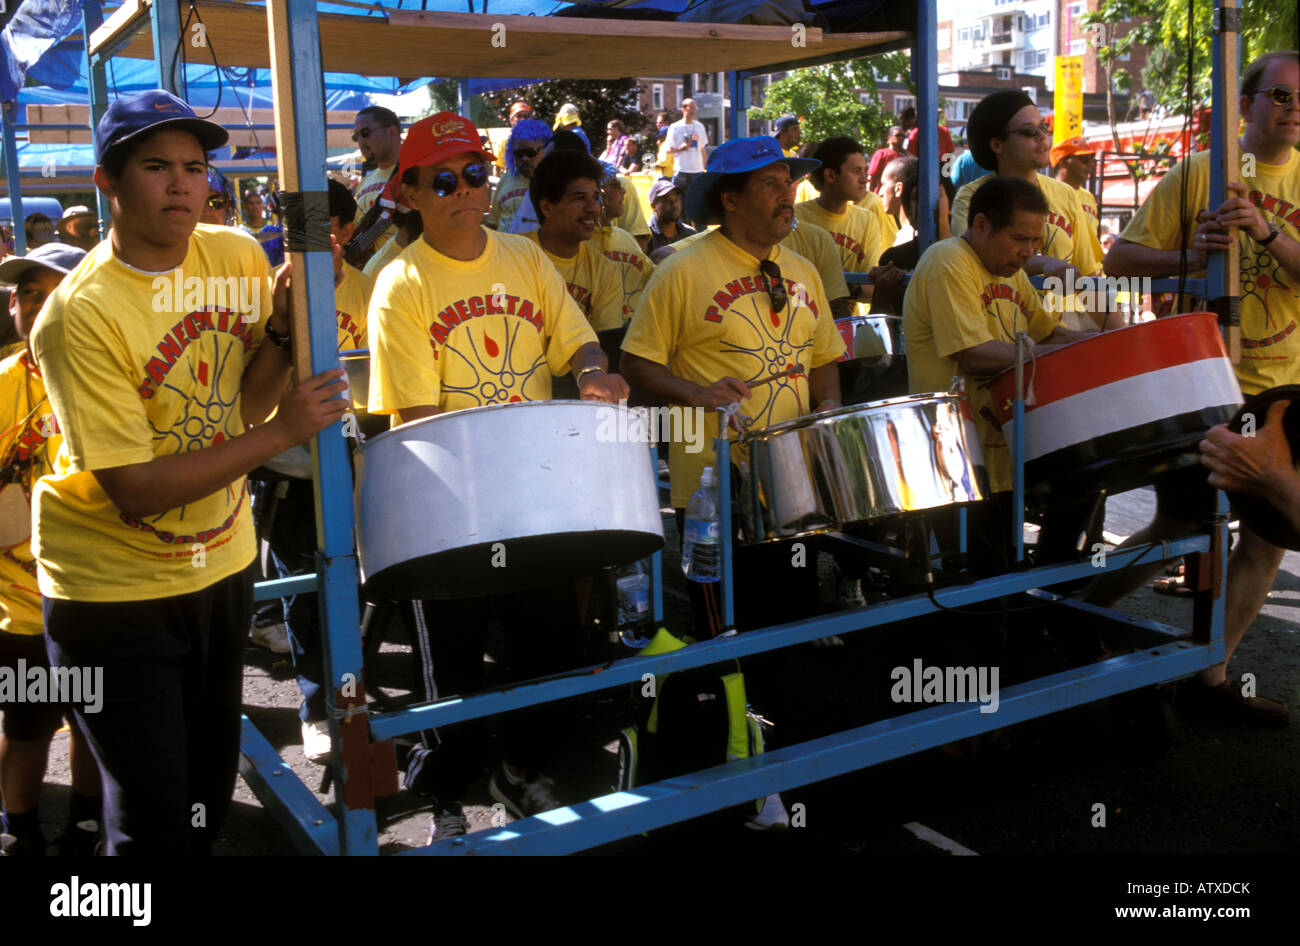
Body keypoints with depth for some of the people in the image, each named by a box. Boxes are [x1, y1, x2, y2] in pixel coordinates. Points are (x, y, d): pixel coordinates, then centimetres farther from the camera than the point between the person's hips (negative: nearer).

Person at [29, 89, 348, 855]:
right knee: (157, 825, 3)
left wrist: (282, 331, -16)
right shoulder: (82, 312, -22)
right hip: (115, 587, -5)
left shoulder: (237, 255, -4)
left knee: (212, 789, 20)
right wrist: (283, 432, -27)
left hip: (221, 564, 6)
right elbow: (134, 490, -24)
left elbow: (242, 406, 2)